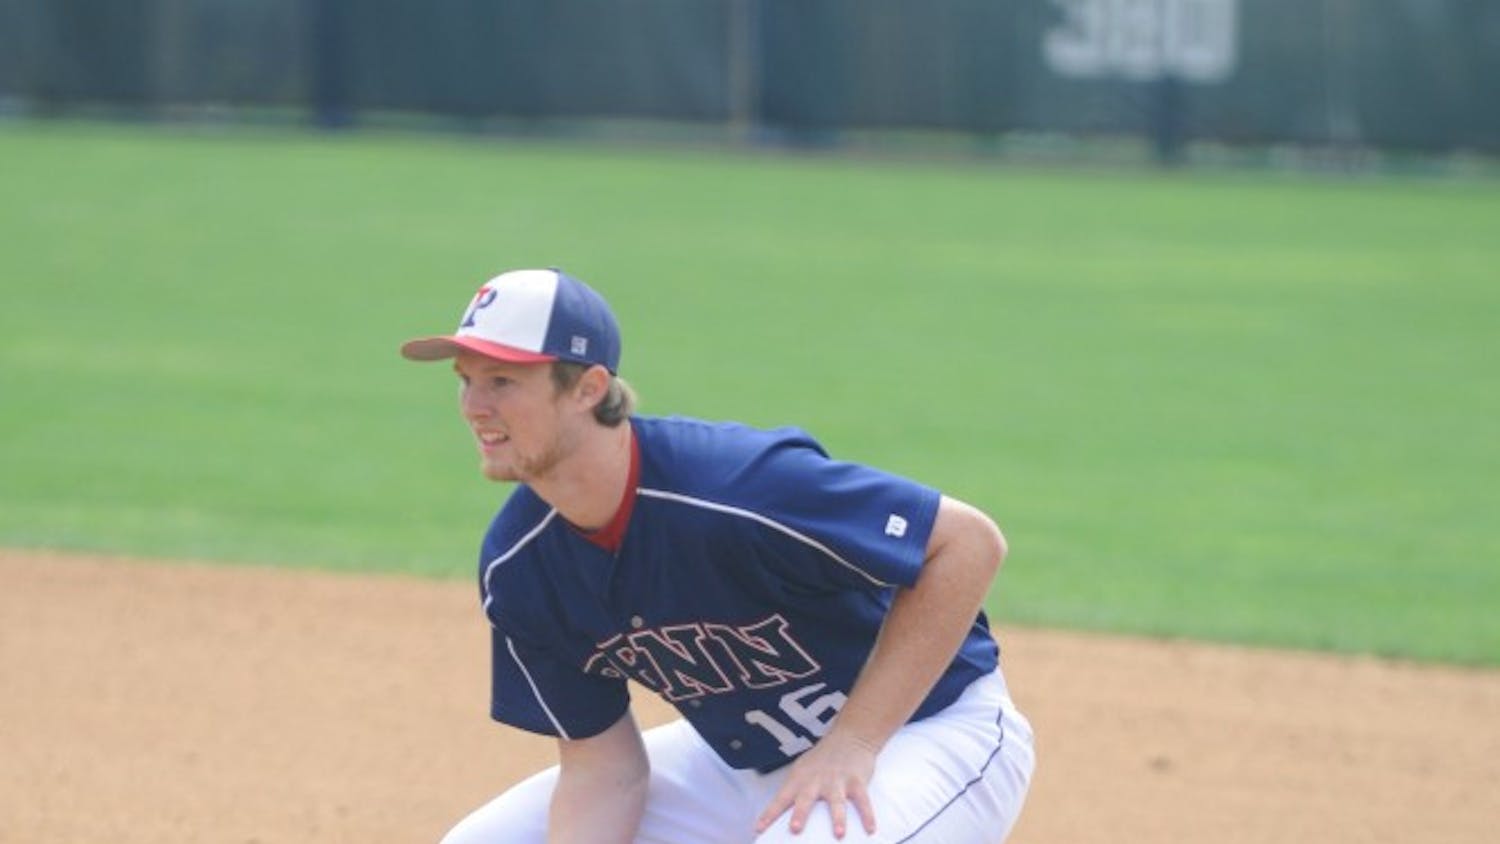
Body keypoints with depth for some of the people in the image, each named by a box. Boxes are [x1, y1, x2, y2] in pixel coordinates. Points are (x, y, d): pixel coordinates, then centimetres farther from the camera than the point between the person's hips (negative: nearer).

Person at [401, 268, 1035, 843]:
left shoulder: (740, 488, -33)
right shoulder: (515, 567, -10)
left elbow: (968, 543, -27)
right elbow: (602, 765, -4)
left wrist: (852, 743, -27)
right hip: (743, 759, 8)